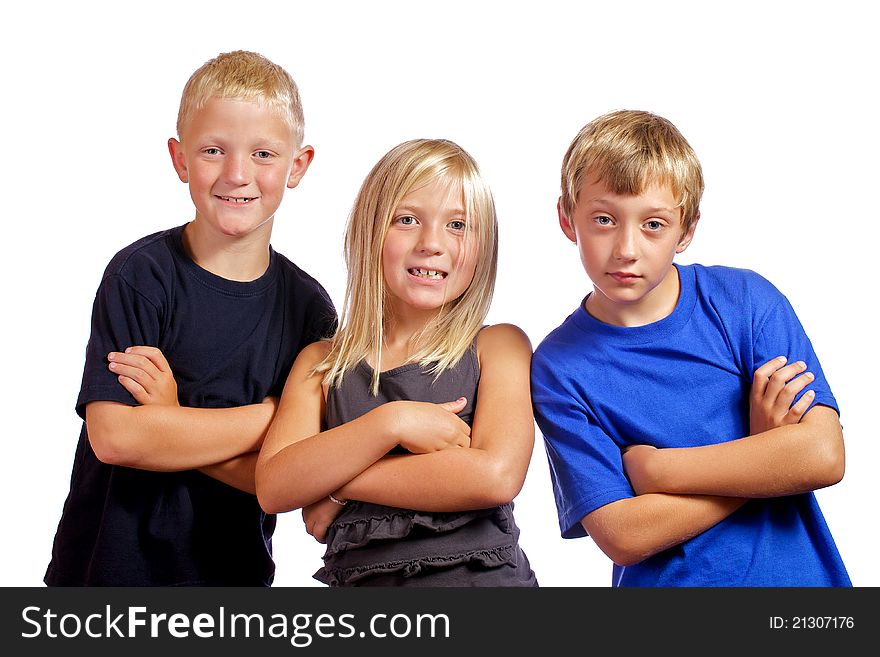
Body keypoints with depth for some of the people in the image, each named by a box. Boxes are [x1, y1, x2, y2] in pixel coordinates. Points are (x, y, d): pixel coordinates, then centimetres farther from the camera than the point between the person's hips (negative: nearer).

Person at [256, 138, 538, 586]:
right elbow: (273, 488, 0)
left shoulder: (498, 346, 6)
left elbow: (496, 475, -10)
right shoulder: (321, 363, 13)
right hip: (359, 578, 1)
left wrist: (332, 481, -5)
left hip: (480, 572, -1)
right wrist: (392, 423, -12)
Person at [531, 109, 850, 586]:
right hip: (662, 583, 0)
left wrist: (656, 467, -10)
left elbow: (823, 455, -9)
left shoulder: (747, 300, -1)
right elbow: (621, 536, -10)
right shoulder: (557, 368, -4)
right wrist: (762, 453, -9)